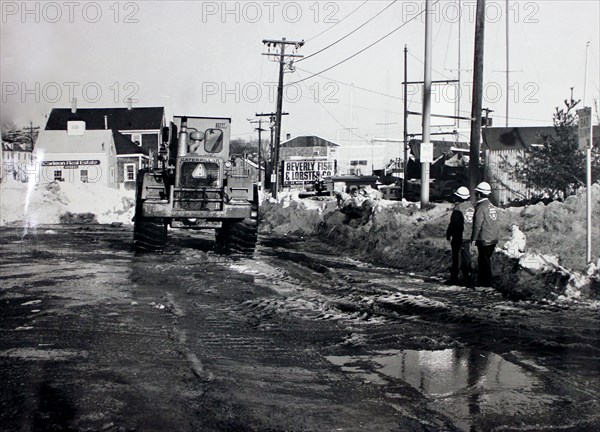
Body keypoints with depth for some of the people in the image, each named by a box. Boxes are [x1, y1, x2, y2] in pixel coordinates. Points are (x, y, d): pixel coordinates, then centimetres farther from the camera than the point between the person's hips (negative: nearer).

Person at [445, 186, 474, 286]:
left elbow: (453, 223, -15)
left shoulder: (458, 208, -15)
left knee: (456, 256, 2)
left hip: (458, 237, -6)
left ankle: (454, 278, 9)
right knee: (466, 256, 11)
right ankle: (467, 278, 11)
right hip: (468, 236, 6)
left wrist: (448, 234, -7)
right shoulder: (472, 207, 7)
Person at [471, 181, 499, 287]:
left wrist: (473, 238, -12)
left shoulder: (481, 207, -15)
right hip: (493, 238, 8)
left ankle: (487, 283, 5)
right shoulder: (492, 206, 11)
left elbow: (477, 224, -18)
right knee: (485, 260, 16)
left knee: (485, 261, 0)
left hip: (484, 240, -8)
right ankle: (481, 280, 24)